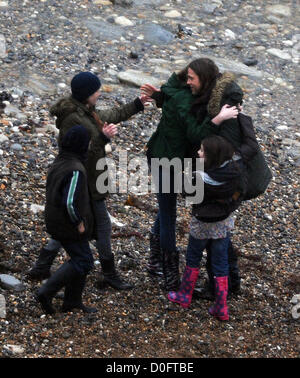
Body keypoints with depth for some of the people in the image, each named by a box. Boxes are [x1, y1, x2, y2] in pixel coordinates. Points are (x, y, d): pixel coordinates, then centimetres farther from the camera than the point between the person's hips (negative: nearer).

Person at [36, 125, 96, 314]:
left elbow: (51, 190, 15)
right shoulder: (75, 170, -26)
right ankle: (46, 293, -2)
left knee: (81, 259, 18)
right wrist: (79, 223, -17)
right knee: (83, 261, 1)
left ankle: (73, 301, 25)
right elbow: (70, 202, -31)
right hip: (69, 226, -9)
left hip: (56, 221, 9)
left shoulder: (59, 162, 3)